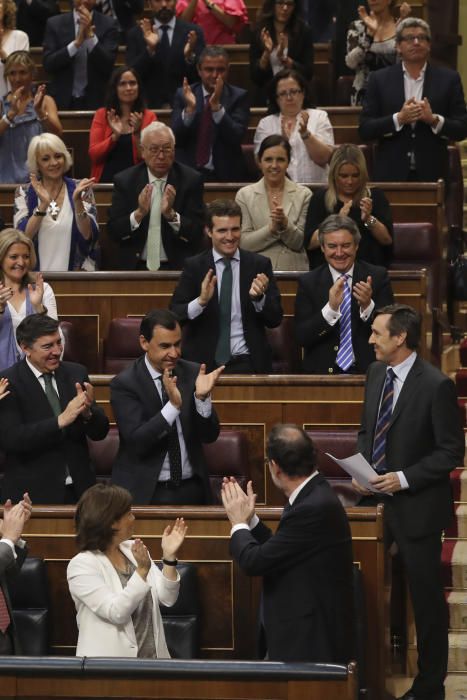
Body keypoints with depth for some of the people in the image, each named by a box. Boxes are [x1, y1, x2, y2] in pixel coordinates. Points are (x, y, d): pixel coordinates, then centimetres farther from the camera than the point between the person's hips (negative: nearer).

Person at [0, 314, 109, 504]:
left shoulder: (76, 373, 4)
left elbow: (100, 432, 4)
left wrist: (87, 411, -18)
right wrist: (61, 420, -26)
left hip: (78, 489, 4)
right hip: (33, 493, -4)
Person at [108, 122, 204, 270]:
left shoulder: (191, 180, 2)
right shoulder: (124, 180, 4)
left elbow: (197, 233, -2)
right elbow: (113, 232, 1)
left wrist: (171, 214, -18)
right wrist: (139, 214, -16)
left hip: (177, 267, -1)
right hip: (136, 267, 1)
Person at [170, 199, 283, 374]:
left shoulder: (259, 264, 8)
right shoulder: (194, 266, 7)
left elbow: (275, 320, 5)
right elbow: (174, 315, 0)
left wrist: (259, 297, -16)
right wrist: (201, 301, -19)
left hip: (246, 364, 0)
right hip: (203, 363, 0)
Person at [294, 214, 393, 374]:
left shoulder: (378, 276, 5)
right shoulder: (308, 282, 4)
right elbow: (302, 337, -4)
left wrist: (368, 306, -17)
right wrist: (331, 308, -18)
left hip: (368, 371, 0)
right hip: (322, 371, 0)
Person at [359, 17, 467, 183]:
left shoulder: (448, 79, 6)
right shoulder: (379, 79, 6)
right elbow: (364, 130, 1)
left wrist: (434, 120, -15)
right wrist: (398, 119, -14)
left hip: (432, 175, 0)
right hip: (391, 175, 0)